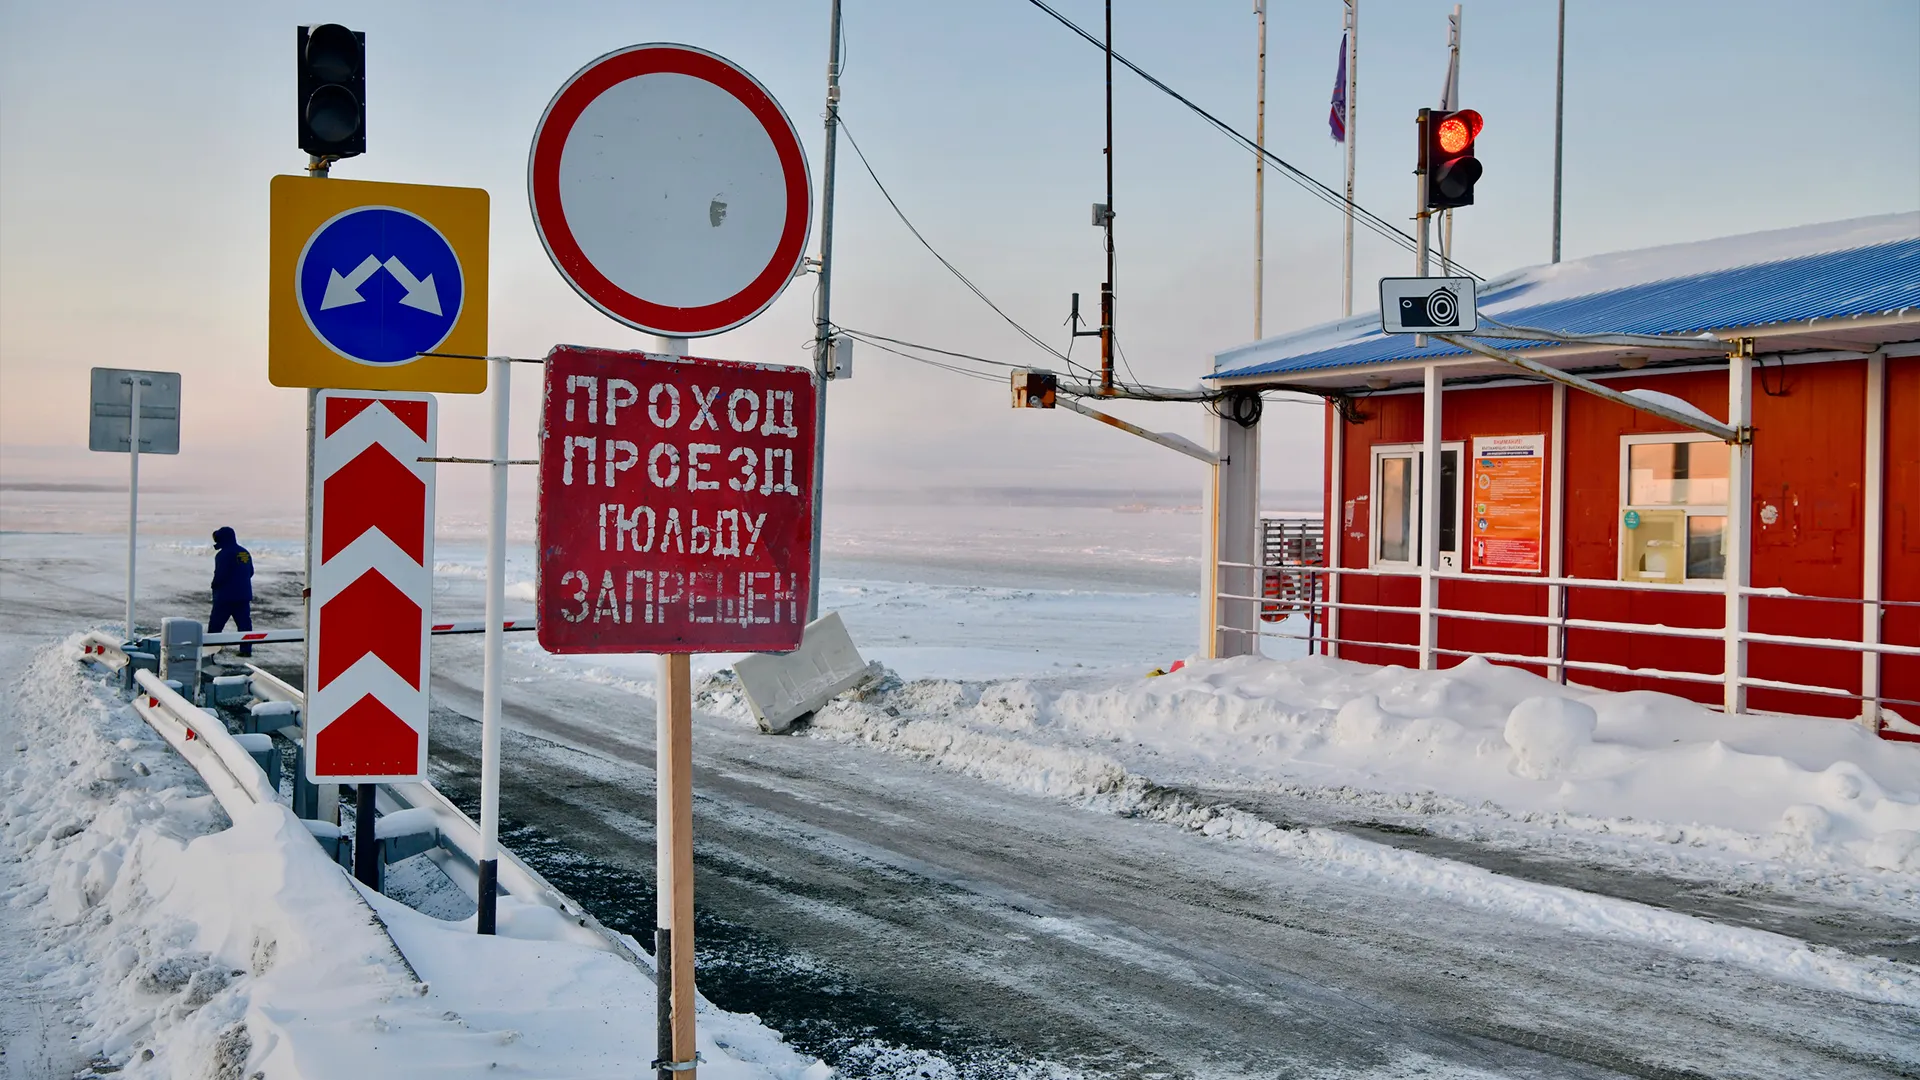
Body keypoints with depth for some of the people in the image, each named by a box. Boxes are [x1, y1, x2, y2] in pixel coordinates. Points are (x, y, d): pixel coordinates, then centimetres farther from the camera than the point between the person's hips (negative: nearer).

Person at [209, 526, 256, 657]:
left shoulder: (224, 554, -14)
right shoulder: (245, 553, 10)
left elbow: (220, 574, -17)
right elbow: (250, 572, 16)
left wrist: (215, 586, 0)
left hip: (226, 595, -7)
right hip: (244, 594, 7)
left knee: (216, 622, 3)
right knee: (244, 622, 5)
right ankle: (246, 649, 2)